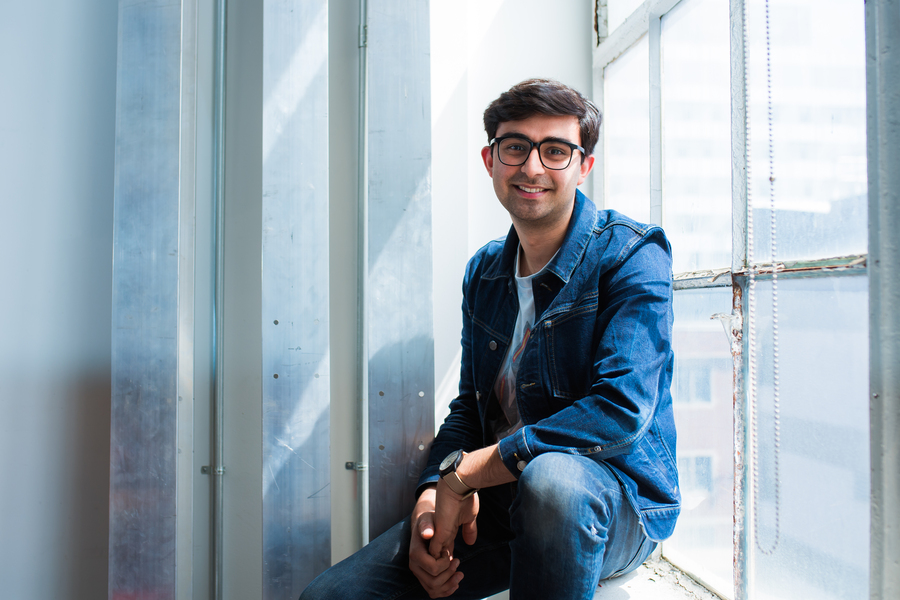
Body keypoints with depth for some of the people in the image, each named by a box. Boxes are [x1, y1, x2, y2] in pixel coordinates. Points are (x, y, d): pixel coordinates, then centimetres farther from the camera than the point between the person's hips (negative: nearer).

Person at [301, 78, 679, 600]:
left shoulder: (631, 254, -11)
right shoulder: (484, 273, 9)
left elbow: (622, 410, -24)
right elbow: (470, 405, 11)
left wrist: (463, 473, -20)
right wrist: (432, 496, -10)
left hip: (617, 501, -3)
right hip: (493, 502, 4)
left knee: (551, 477, -40)